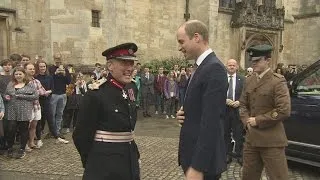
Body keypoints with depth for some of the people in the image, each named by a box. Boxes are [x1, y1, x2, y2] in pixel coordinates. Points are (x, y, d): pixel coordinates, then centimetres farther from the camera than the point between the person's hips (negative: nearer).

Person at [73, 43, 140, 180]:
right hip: (105, 167, -6)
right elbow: (81, 136, -12)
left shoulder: (131, 88, 2)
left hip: (130, 162, 7)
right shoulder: (96, 94, -18)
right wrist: (93, 162, 1)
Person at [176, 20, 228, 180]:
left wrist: (198, 167, -25)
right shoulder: (203, 67, 11)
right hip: (195, 153, 9)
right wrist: (185, 114, -3)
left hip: (203, 159, -9)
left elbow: (211, 122, -25)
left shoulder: (214, 68, -19)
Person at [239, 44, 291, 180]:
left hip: (271, 140, -6)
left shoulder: (277, 81, -11)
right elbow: (243, 104, 16)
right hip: (251, 138, 7)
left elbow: (284, 111, -18)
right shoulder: (249, 81, 10)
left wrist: (258, 121, -14)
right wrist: (246, 121, -3)